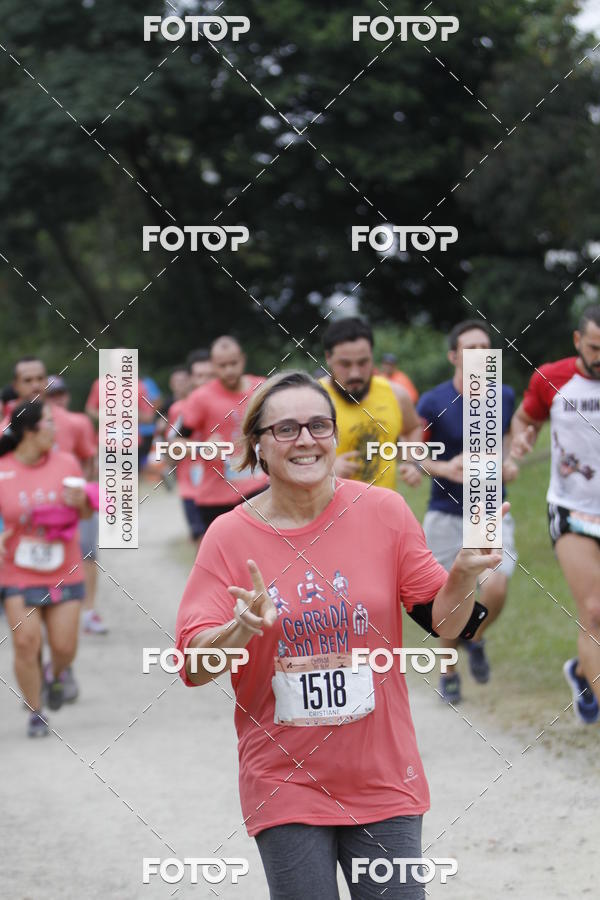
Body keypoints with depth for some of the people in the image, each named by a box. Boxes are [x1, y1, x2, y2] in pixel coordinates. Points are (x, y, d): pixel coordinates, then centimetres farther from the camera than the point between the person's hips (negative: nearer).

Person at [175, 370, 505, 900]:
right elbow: (192, 667, -8)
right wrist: (243, 628, -26)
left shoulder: (383, 511, -2)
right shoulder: (230, 535, -5)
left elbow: (443, 622, 3)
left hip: (382, 778, 1)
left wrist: (463, 576, -17)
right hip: (285, 786, -1)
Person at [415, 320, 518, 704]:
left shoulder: (504, 397, 0)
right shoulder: (433, 403, -11)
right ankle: (449, 672, 28)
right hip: (447, 515, -2)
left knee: (495, 589, -18)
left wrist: (509, 463, -1)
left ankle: (476, 640, 16)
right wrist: (445, 468, -22)